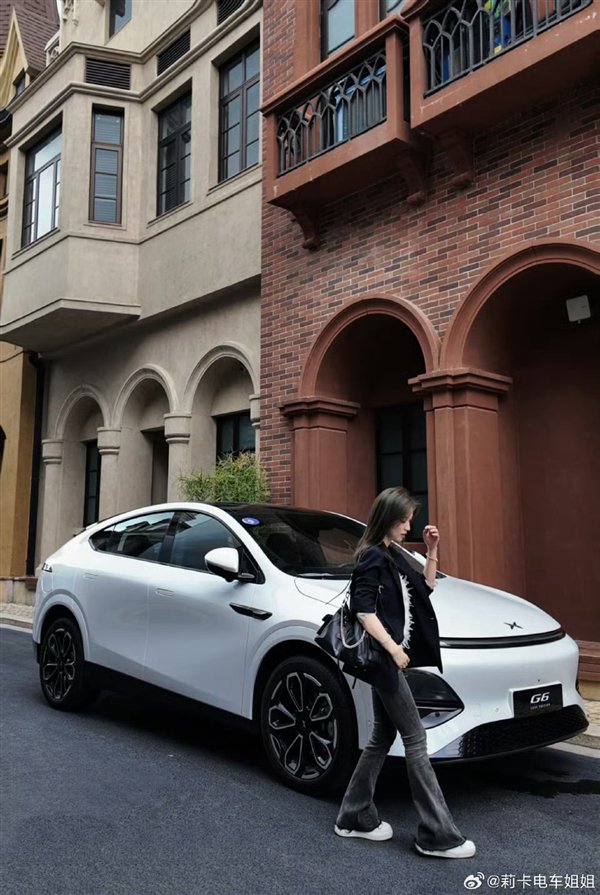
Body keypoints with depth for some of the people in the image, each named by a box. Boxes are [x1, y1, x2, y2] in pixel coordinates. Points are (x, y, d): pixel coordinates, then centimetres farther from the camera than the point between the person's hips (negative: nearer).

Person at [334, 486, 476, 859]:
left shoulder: (394, 555, 14)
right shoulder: (372, 557, -13)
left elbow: (425, 588, 20)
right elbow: (364, 610, -18)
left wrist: (432, 552, 9)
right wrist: (393, 648, -20)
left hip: (391, 659, 9)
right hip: (383, 659, -9)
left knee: (383, 738, 14)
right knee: (416, 740, -5)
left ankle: (355, 818, 24)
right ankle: (438, 835, 2)